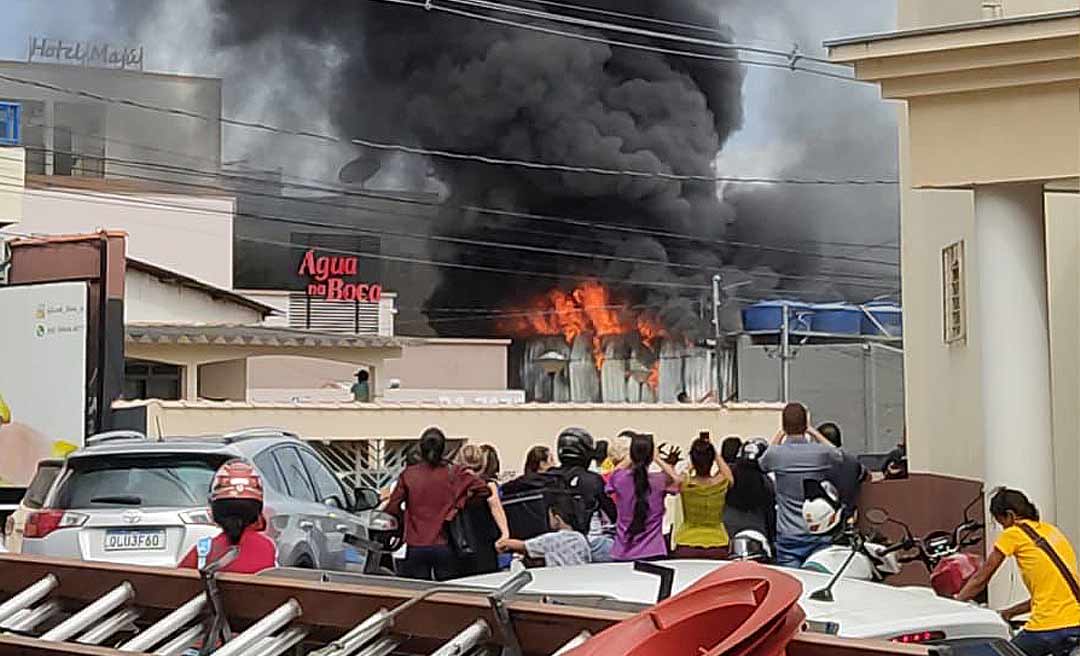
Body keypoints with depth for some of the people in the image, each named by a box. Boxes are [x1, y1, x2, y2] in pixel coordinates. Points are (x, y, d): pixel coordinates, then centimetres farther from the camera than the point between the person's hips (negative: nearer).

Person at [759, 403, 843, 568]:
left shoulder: (776, 454, -8)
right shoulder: (820, 452, -7)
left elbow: (763, 464, 18)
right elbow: (838, 455, 18)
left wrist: (780, 434, 21)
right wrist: (813, 432, 21)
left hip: (788, 537, 0)